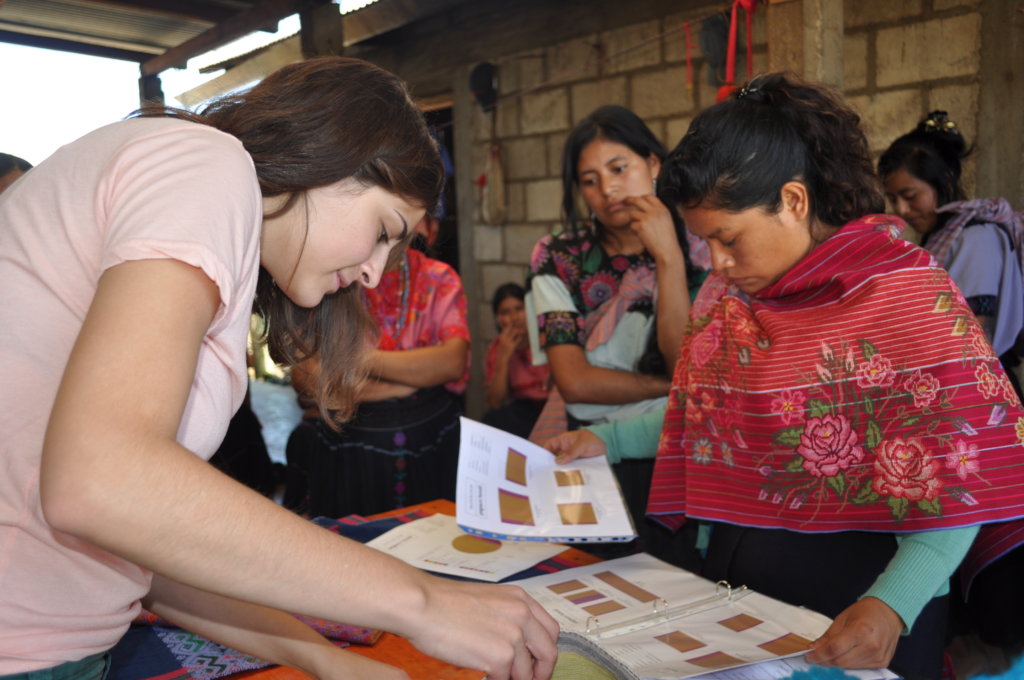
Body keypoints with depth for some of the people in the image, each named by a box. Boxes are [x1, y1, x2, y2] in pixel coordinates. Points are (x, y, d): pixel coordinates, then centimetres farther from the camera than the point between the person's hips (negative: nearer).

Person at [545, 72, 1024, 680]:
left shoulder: (911, 296, -16)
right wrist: (607, 440, 3)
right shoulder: (726, 295, 2)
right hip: (733, 586, 6)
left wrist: (891, 608, -28)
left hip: (854, 614, -5)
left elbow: (959, 479, -17)